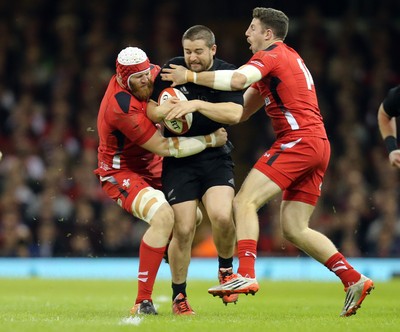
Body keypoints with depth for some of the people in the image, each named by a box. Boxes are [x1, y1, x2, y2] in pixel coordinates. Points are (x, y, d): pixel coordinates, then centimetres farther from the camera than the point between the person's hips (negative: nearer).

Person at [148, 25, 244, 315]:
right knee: (184, 230, -7)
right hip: (179, 160, 0)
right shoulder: (172, 70, 0)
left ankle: (226, 269, 6)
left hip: (216, 157, 0)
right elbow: (150, 111, 3)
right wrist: (166, 111, -18)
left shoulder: (227, 74, -3)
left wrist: (197, 104, -27)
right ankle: (179, 296, 11)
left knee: (222, 215, -24)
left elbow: (235, 114, -18)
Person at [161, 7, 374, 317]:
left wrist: (191, 76, -12)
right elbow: (242, 110, 27)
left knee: (245, 201, -16)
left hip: (298, 140, -10)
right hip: (318, 144, 10)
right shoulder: (289, 59, 28)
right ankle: (355, 280, 3)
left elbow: (237, 80, -24)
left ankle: (246, 275, -30)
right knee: (294, 229, 8)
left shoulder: (271, 55, -2)